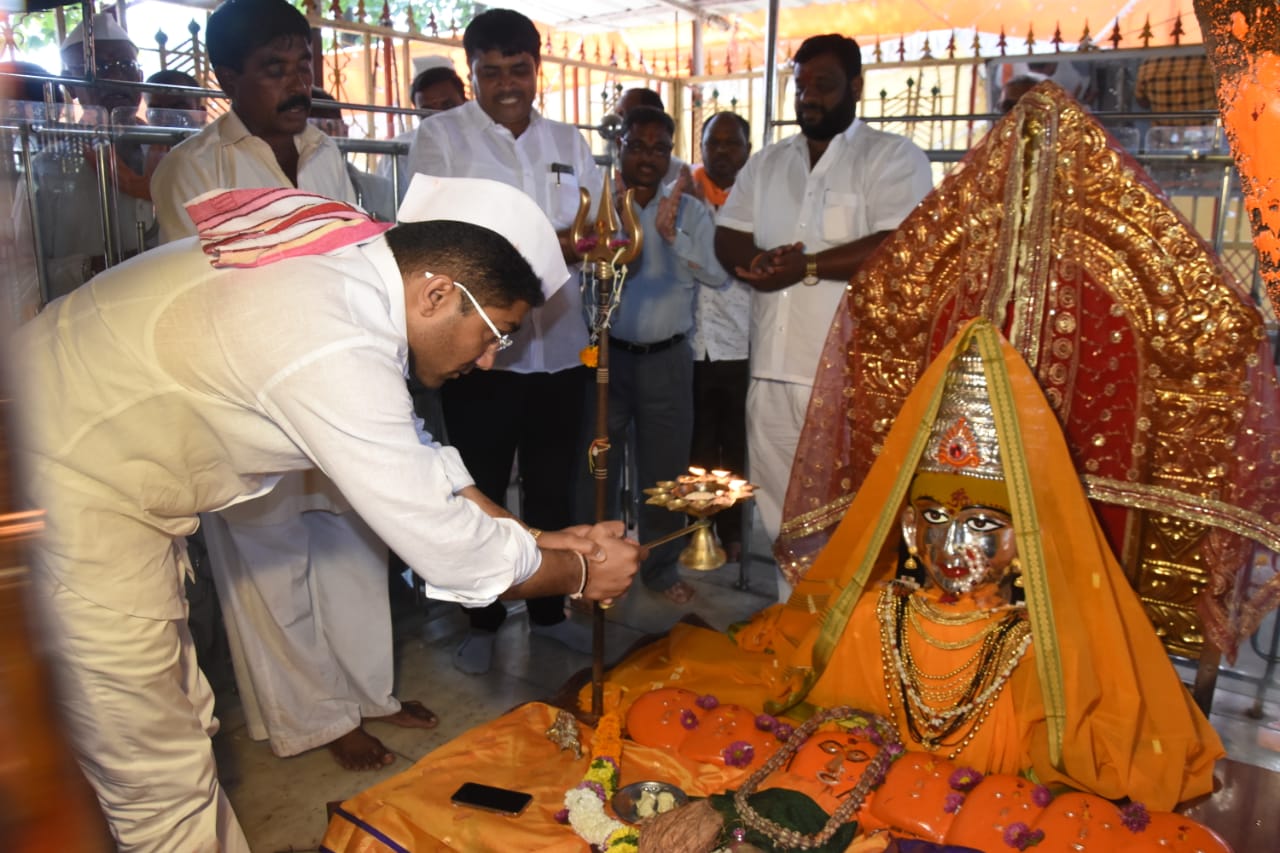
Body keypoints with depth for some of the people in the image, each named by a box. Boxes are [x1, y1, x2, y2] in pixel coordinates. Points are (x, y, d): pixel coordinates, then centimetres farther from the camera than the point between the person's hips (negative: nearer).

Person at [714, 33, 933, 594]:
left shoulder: (893, 158, -1)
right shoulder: (766, 163, 19)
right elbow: (727, 238, 13)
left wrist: (807, 266, -15)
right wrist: (759, 262, -10)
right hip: (772, 364, 6)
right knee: (780, 507, 13)